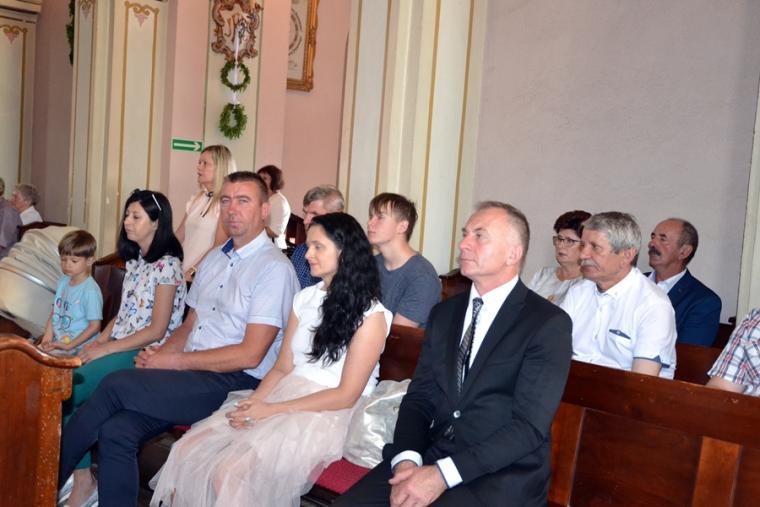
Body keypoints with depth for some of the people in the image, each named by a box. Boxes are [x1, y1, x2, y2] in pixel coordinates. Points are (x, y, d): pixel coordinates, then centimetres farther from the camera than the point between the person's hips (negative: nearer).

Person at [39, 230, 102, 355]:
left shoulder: (91, 291, -18)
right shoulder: (63, 282, 6)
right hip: (56, 341, 8)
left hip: (78, 348, -7)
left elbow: (94, 326, -16)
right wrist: (48, 335, -1)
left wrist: (70, 346, -16)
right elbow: (54, 310, 14)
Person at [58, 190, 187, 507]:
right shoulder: (135, 260, 15)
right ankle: (81, 479, -11)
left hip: (144, 354, -8)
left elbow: (156, 330, -14)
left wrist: (106, 349, -14)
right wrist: (99, 341, 1)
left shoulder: (167, 265, -11)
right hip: (116, 348, 8)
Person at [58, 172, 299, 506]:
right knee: (117, 431, -18)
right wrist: (159, 354, 0)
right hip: (188, 375, 7)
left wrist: (175, 361, -12)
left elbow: (251, 353, -15)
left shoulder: (274, 268, -9)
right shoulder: (214, 259, 17)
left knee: (116, 385, -19)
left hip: (235, 382, -7)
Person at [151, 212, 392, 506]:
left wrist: (271, 410, -16)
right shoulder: (305, 298, 12)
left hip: (329, 414, -6)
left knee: (230, 473, -26)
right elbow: (282, 368, 11)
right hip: (284, 395, 6)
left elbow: (346, 395, -12)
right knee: (187, 451, -14)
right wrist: (253, 402, -9)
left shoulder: (371, 314, -8)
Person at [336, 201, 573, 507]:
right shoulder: (444, 313, 11)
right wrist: (407, 459, -11)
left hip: (502, 474, -4)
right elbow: (419, 396, 8)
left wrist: (442, 475, -20)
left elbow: (529, 426, -14)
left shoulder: (549, 324, -7)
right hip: (431, 455, 5)